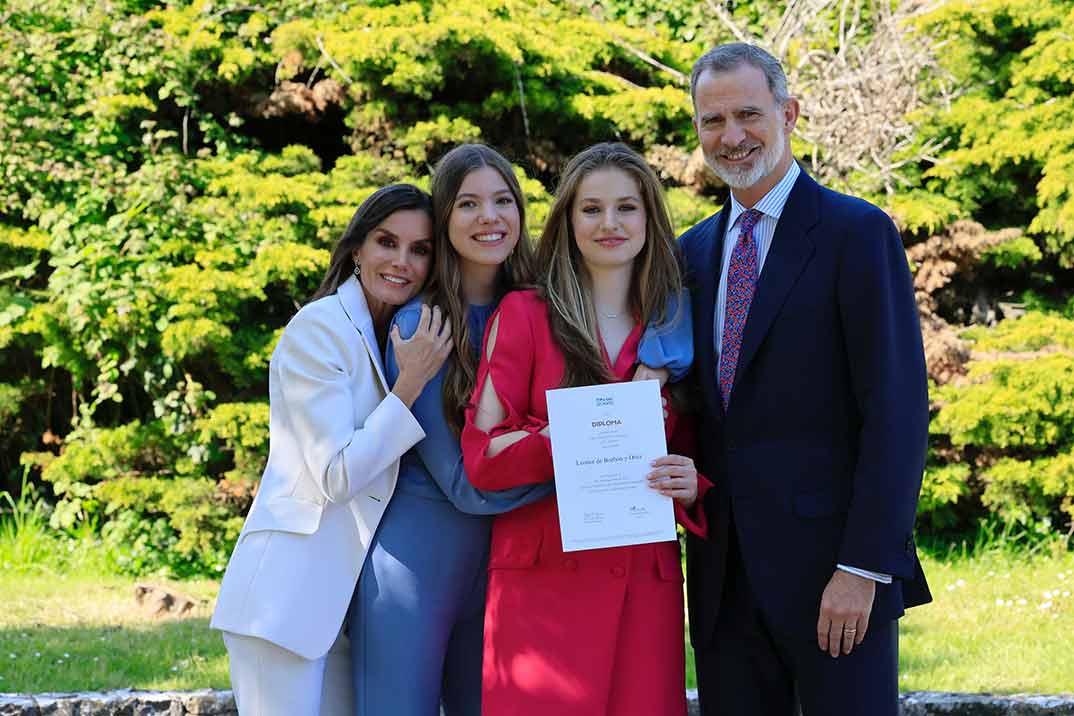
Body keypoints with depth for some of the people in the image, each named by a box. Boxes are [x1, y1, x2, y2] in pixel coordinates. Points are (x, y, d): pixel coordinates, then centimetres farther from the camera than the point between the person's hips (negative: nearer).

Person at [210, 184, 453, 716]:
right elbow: (336, 478, -15)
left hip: (346, 593, 8)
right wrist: (412, 382, -15)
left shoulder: (390, 337, 15)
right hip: (289, 590, -8)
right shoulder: (320, 328, -10)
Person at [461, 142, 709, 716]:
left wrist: (689, 488, -6)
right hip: (543, 578, -3)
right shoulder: (524, 315, 4)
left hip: (646, 581, 3)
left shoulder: (675, 329, 13)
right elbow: (481, 458, -3)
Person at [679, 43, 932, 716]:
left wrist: (864, 567, -17)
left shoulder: (857, 232, -6)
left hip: (829, 561, -6)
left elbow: (898, 409, -12)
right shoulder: (695, 249, 15)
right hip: (724, 572, 6)